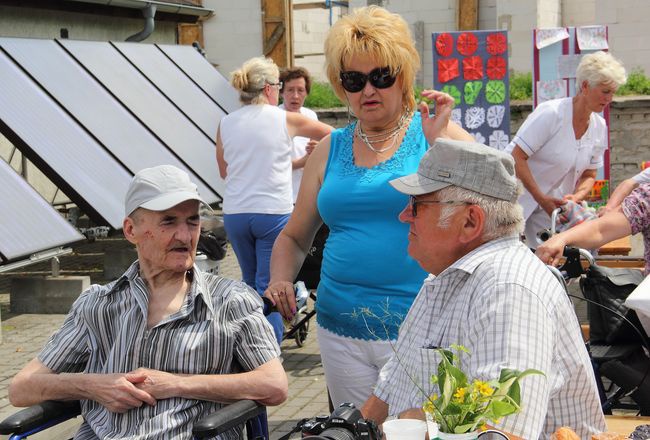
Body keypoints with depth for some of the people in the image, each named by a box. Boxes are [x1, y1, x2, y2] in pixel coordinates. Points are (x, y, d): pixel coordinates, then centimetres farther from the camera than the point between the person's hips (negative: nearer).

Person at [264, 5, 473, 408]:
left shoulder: (440, 134, 0)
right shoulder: (331, 150, 11)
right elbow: (294, 237, 19)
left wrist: (437, 143, -18)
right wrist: (280, 281, 0)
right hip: (341, 331, 4)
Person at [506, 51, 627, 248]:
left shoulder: (599, 127, 1)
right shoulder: (551, 113, -20)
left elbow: (588, 175, 10)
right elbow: (517, 157, -21)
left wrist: (576, 197, -11)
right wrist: (541, 198, -20)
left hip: (550, 202, 6)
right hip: (515, 198, -6)